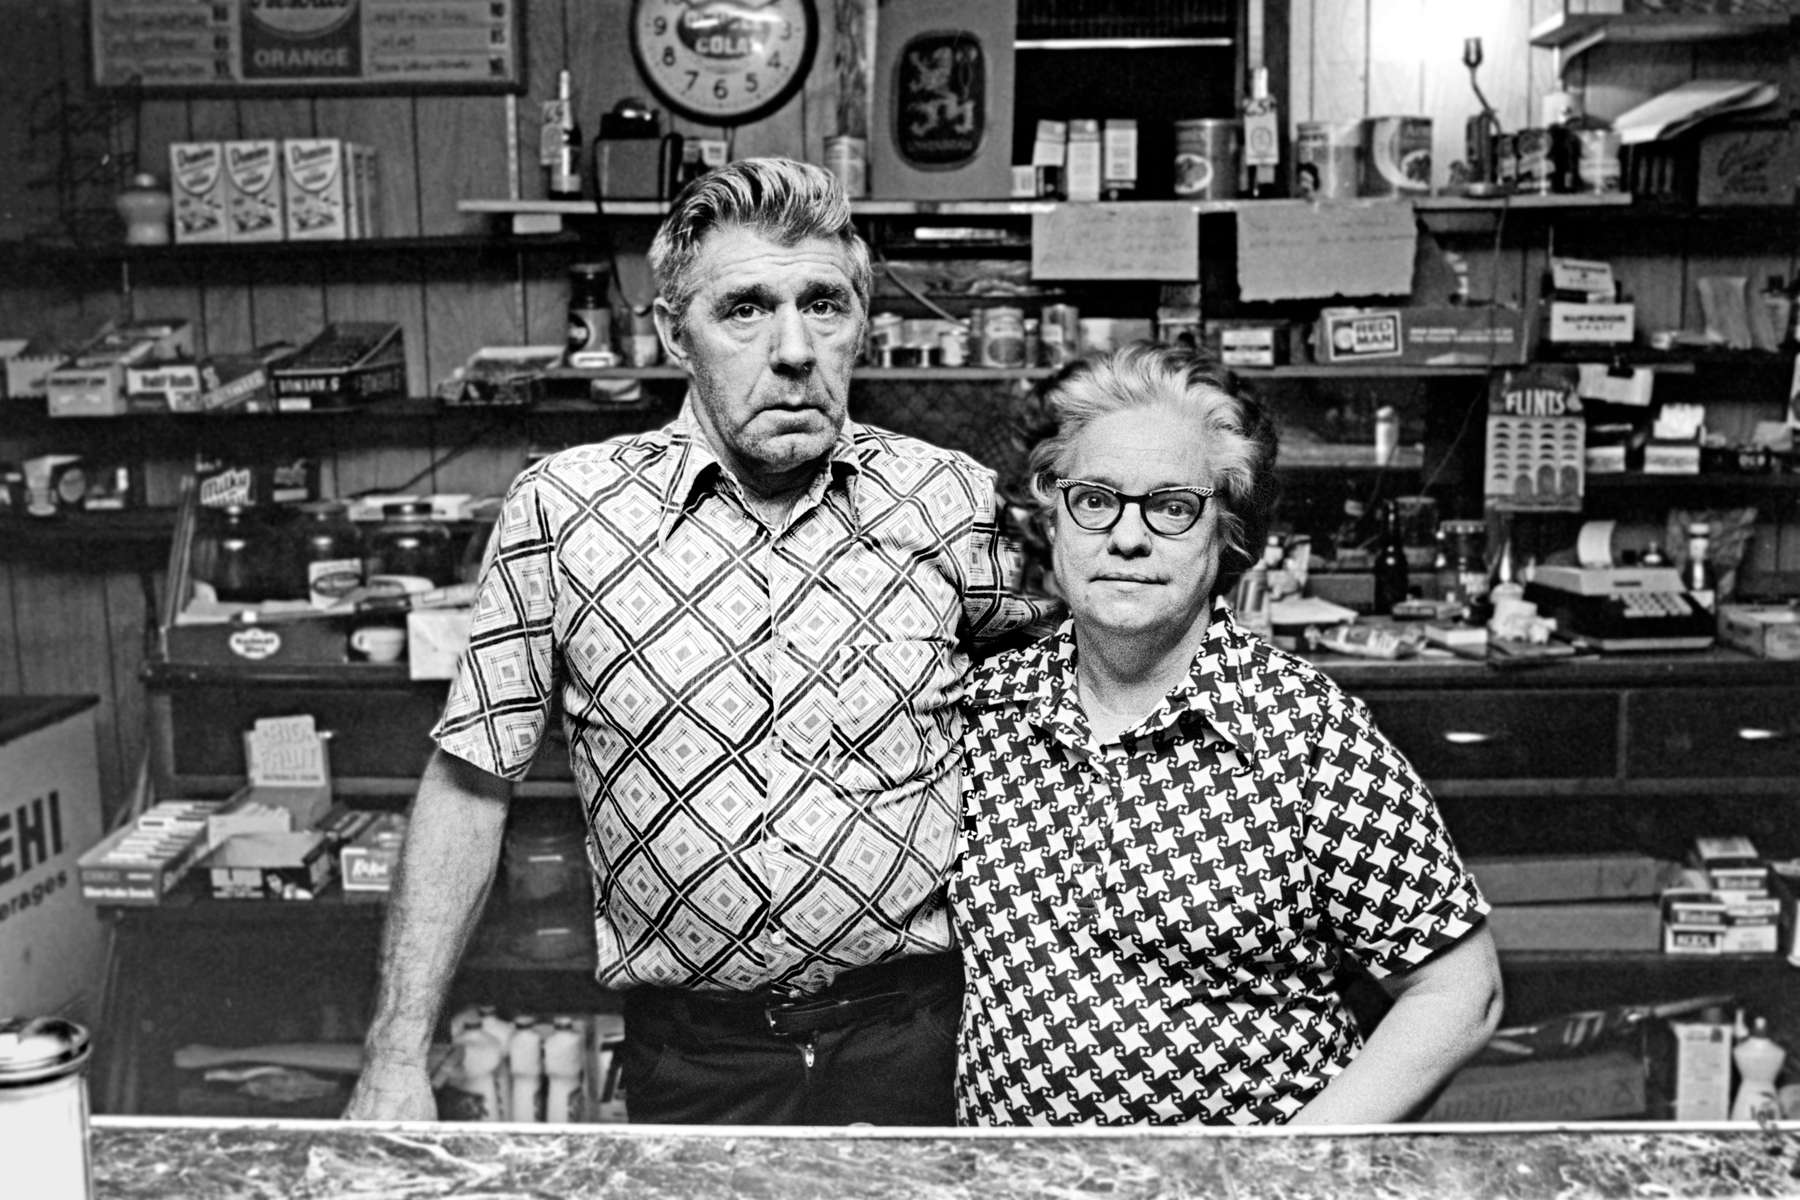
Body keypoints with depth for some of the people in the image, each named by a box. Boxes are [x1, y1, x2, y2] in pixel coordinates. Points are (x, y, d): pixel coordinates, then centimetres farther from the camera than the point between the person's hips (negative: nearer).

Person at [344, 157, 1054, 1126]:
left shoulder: (952, 501, -4)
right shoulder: (559, 511, -7)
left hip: (919, 1036, 1)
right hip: (691, 1054, 0)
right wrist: (396, 1064, -5)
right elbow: (469, 784, -2)